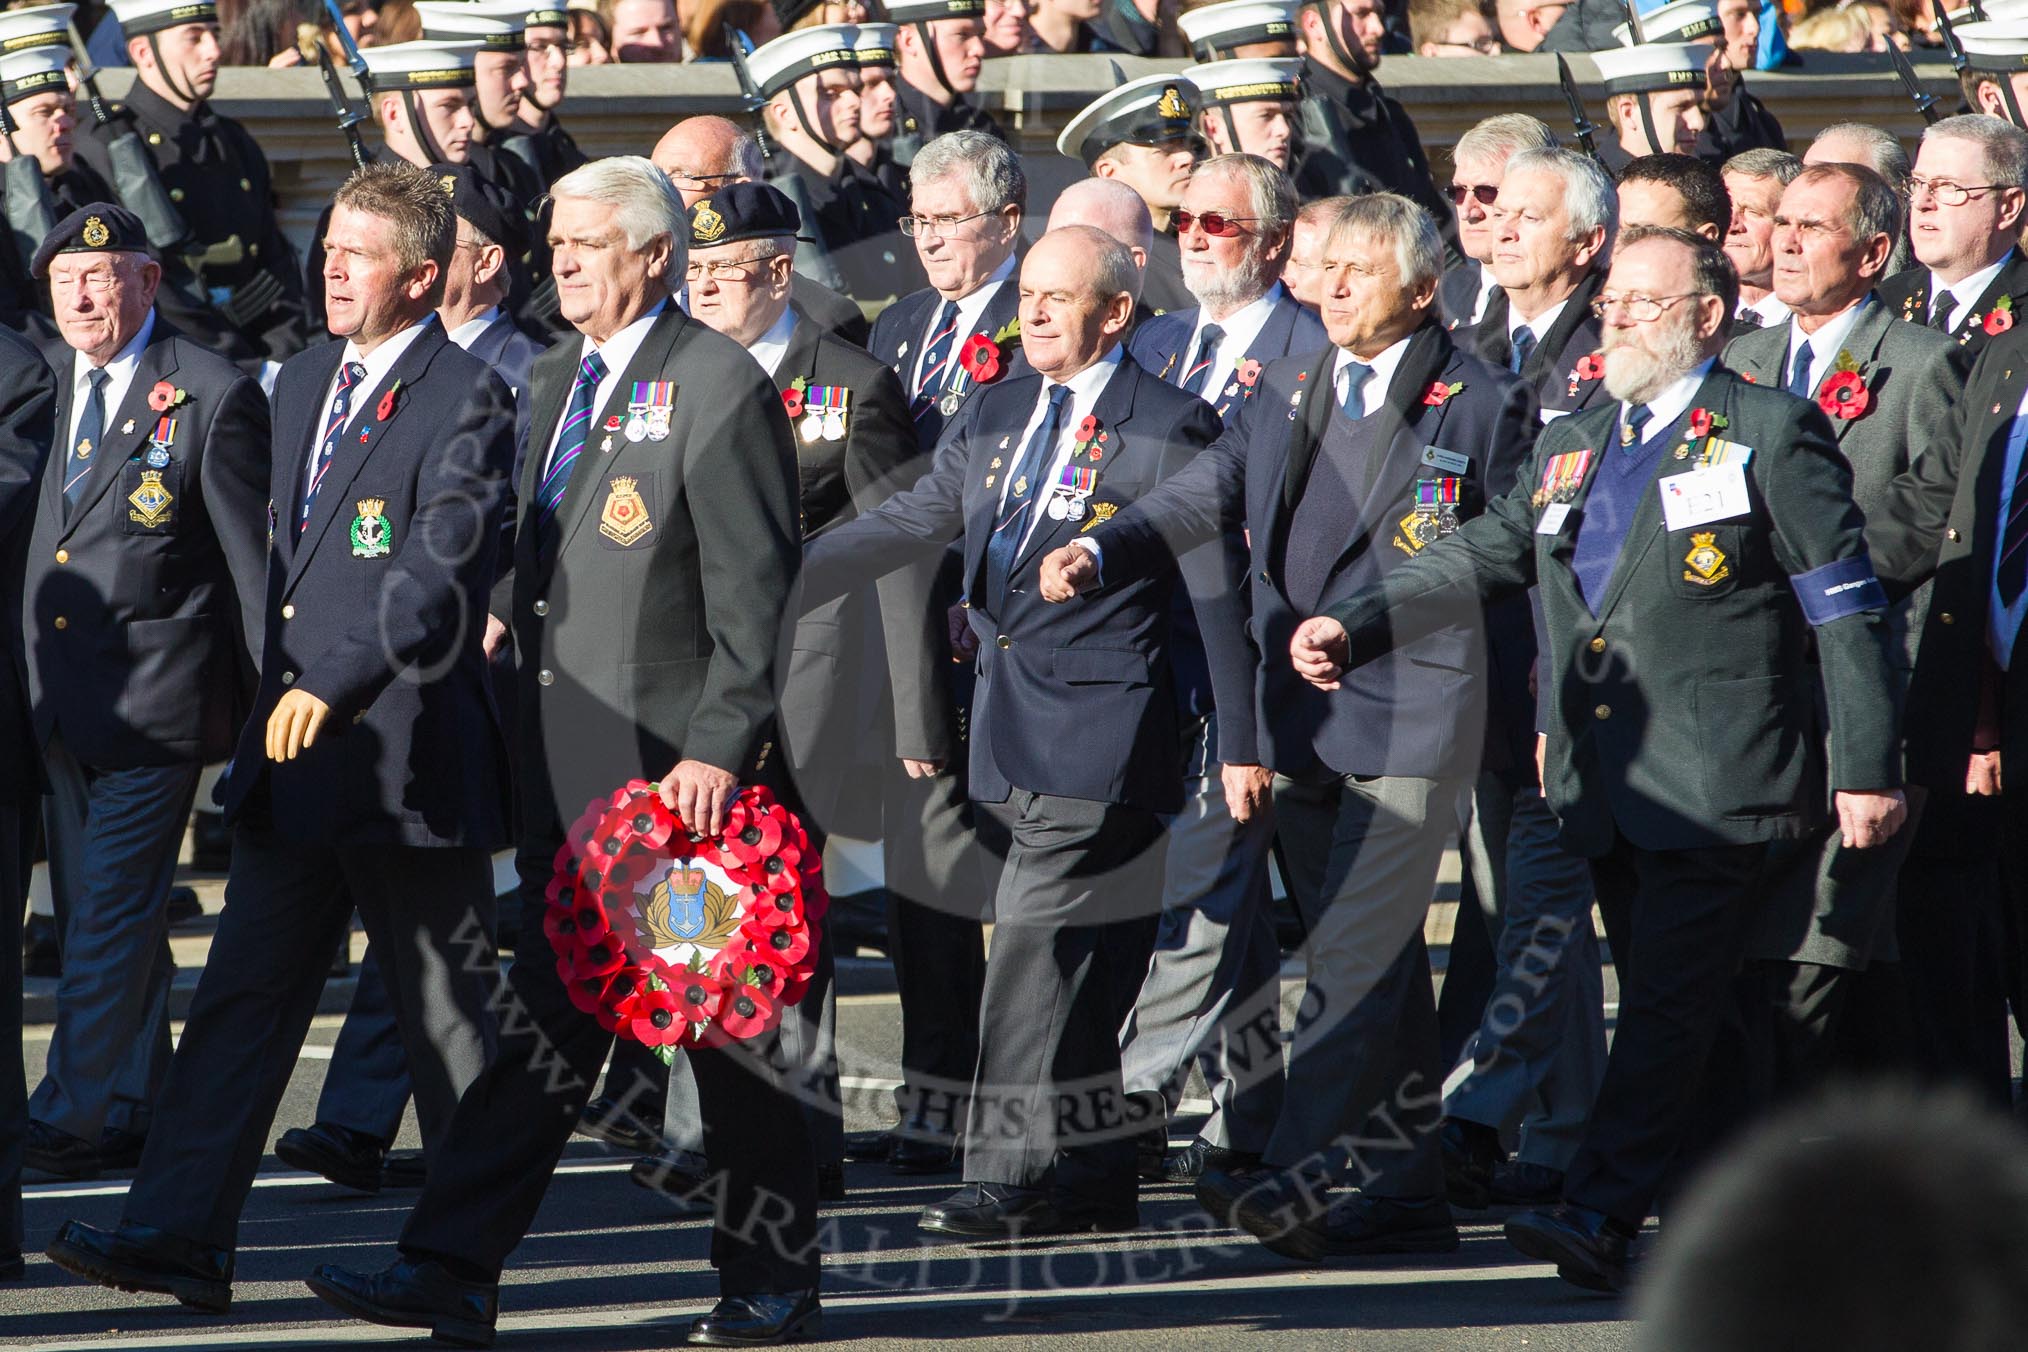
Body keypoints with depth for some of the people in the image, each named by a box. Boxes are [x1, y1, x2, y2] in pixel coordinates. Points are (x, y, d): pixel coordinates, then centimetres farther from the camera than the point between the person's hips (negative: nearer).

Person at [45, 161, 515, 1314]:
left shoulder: (467, 400, -11)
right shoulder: (302, 384, 15)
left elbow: (438, 573, -21)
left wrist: (333, 686, -29)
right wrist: (270, 694, 17)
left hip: (409, 749, -7)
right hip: (295, 753, 8)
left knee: (446, 1012, 3)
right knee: (245, 993, 2)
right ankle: (183, 1235, 0)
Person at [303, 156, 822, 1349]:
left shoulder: (721, 387, -10)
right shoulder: (557, 378, 15)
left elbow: (756, 591, -13)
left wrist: (720, 749, -19)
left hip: (679, 765, -7)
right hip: (572, 762, 7)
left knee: (724, 1017, 2)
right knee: (554, 1019, 5)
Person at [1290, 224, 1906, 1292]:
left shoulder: (1772, 434, -2)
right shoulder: (1570, 448, 18)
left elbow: (1847, 611, -4)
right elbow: (1477, 556, 14)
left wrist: (1867, 770, -9)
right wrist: (1359, 627, -2)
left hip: (1714, 781, -7)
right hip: (1604, 782, 7)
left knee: (1668, 1001, -13)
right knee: (1666, 1008, 10)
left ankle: (1600, 1219, -21)